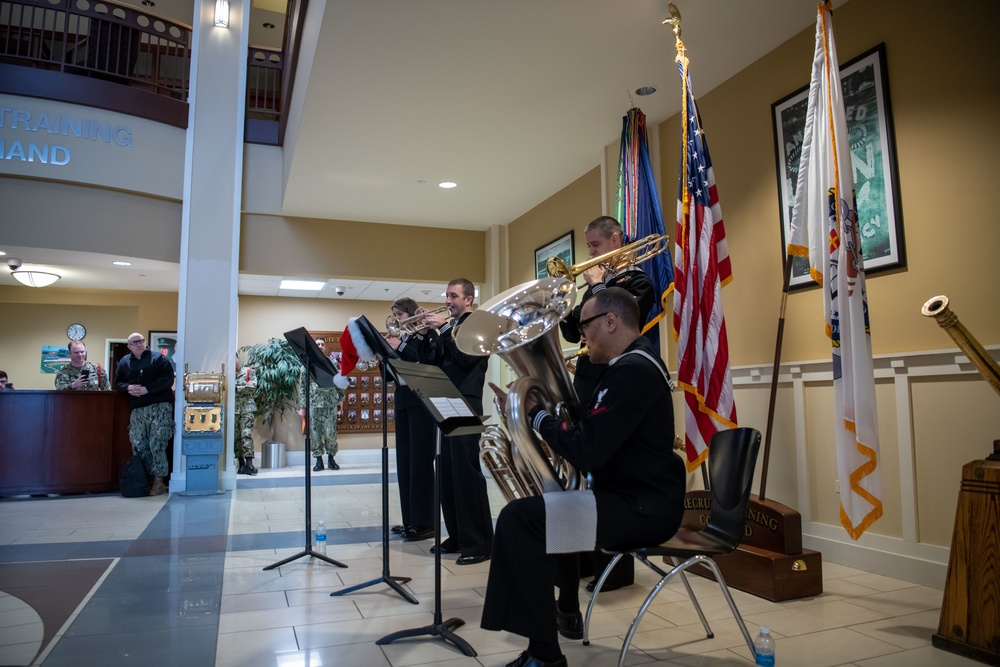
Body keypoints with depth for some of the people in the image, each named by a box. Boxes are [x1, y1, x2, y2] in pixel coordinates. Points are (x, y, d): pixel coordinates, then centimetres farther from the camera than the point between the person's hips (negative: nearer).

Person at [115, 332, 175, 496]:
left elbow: (168, 379, -7)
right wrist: (128, 387, -6)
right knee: (138, 446, 4)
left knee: (157, 445, -9)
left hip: (159, 406, -5)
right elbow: (118, 382, 17)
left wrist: (147, 389, -16)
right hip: (137, 409, 5)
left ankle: (159, 481, -3)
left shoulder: (159, 358, 2)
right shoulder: (124, 362, 16)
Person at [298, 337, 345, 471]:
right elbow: (302, 386, 4)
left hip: (331, 403, 0)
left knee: (331, 433, 0)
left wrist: (341, 398, 2)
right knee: (315, 433, 4)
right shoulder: (307, 364, 5)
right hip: (313, 404, 0)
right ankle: (319, 460, 14)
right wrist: (302, 406, 0)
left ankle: (331, 458, 16)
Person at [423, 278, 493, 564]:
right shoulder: (448, 327, 18)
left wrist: (443, 329, -14)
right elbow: (434, 363, 13)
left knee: (467, 472, -8)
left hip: (465, 407, -8)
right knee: (447, 473, 9)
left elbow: (466, 358, -17)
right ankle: (457, 536, 19)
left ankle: (479, 543, -2)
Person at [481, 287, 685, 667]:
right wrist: (534, 410, 7)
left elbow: (585, 453, -26)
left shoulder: (633, 371, -21)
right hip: (638, 496, 11)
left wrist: (536, 412, -13)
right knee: (549, 505, 31)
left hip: (642, 508, -11)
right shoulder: (634, 364, 13)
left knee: (519, 518, -20)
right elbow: (590, 435, 16)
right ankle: (567, 612, 41)